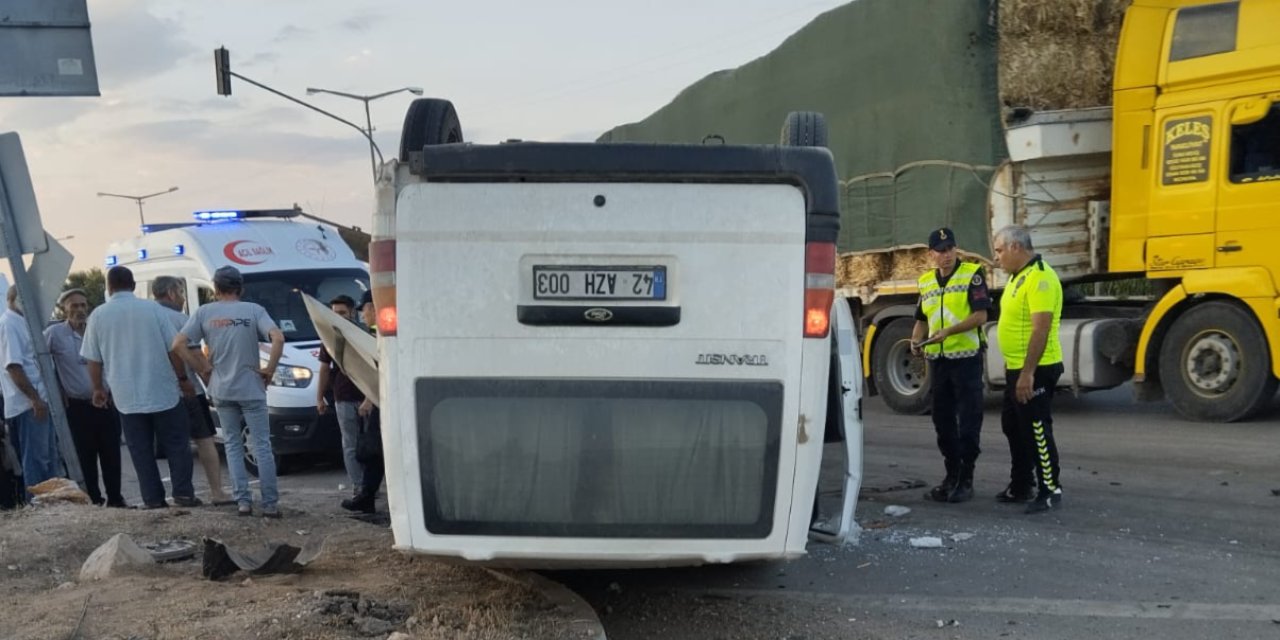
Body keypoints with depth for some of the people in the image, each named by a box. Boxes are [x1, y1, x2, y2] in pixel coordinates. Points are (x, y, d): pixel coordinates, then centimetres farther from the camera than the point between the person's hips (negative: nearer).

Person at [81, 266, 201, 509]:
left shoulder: (98, 315, 1)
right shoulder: (152, 308, -4)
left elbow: (94, 359, 5)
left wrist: (99, 389, 18)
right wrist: (183, 379, 6)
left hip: (127, 397, 1)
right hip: (163, 391, -1)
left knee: (141, 450, 8)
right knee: (176, 444, 8)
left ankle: (152, 498, 8)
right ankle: (183, 494, 5)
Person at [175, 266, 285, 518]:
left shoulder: (204, 312, 2)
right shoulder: (253, 310, -5)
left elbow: (178, 345, -4)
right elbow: (278, 339, -19)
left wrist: (202, 368, 4)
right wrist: (269, 369, -8)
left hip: (221, 391, 2)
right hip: (251, 389, -2)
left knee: (233, 446, 14)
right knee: (262, 446, 2)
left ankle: (243, 500, 11)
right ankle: (270, 504, 1)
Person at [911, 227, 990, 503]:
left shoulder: (972, 274, -4)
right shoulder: (926, 282, 13)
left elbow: (980, 315, -12)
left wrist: (948, 331, -22)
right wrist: (916, 340, -1)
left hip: (966, 358, -6)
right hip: (937, 359, 6)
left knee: (968, 421, 0)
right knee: (943, 421, 12)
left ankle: (966, 480, 8)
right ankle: (951, 475, 24)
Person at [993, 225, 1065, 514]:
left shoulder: (1039, 277, -19)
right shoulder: (1018, 276, 13)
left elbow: (1041, 329, -25)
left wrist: (1027, 373, -27)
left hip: (1034, 371, -10)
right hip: (1017, 368, 10)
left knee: (1036, 431, -2)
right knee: (1013, 426, 17)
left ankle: (1050, 491, 10)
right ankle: (1021, 486, 29)